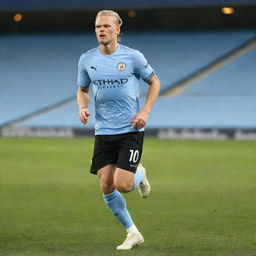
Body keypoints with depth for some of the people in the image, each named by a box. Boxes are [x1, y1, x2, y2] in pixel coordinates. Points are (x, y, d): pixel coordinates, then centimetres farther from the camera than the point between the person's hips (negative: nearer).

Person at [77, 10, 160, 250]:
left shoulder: (132, 57, -7)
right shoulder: (86, 59, 2)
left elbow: (154, 82, 6)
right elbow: (82, 90, 17)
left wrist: (145, 111, -7)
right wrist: (82, 107, -5)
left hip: (130, 130, -3)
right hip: (103, 132, 3)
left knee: (122, 185, -13)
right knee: (106, 187, -3)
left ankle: (139, 174, 24)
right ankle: (132, 233, 14)